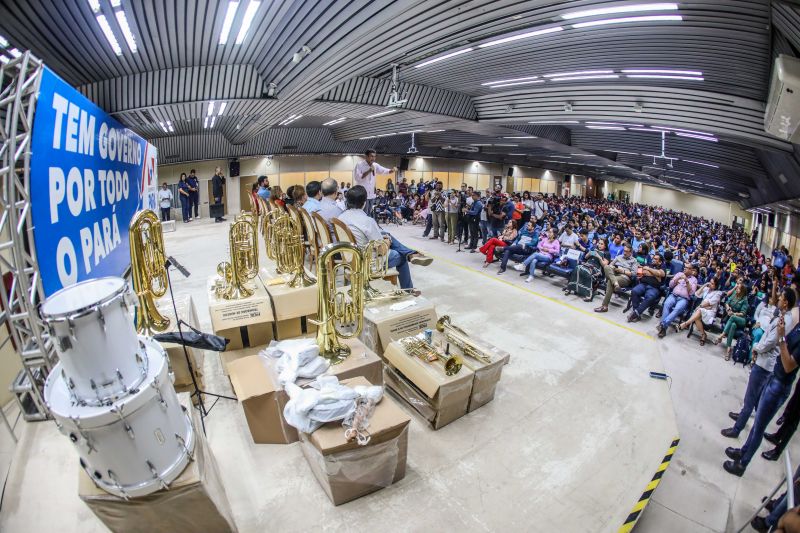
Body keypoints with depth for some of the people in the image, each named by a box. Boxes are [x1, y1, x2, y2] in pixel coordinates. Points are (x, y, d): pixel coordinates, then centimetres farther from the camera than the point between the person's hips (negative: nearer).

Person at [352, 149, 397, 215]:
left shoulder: (375, 165, 8)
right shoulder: (359, 164, -9)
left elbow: (386, 171, 6)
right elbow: (357, 178, -19)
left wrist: (392, 170, -15)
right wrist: (368, 171, -21)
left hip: (371, 194, 7)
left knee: (369, 214, 15)